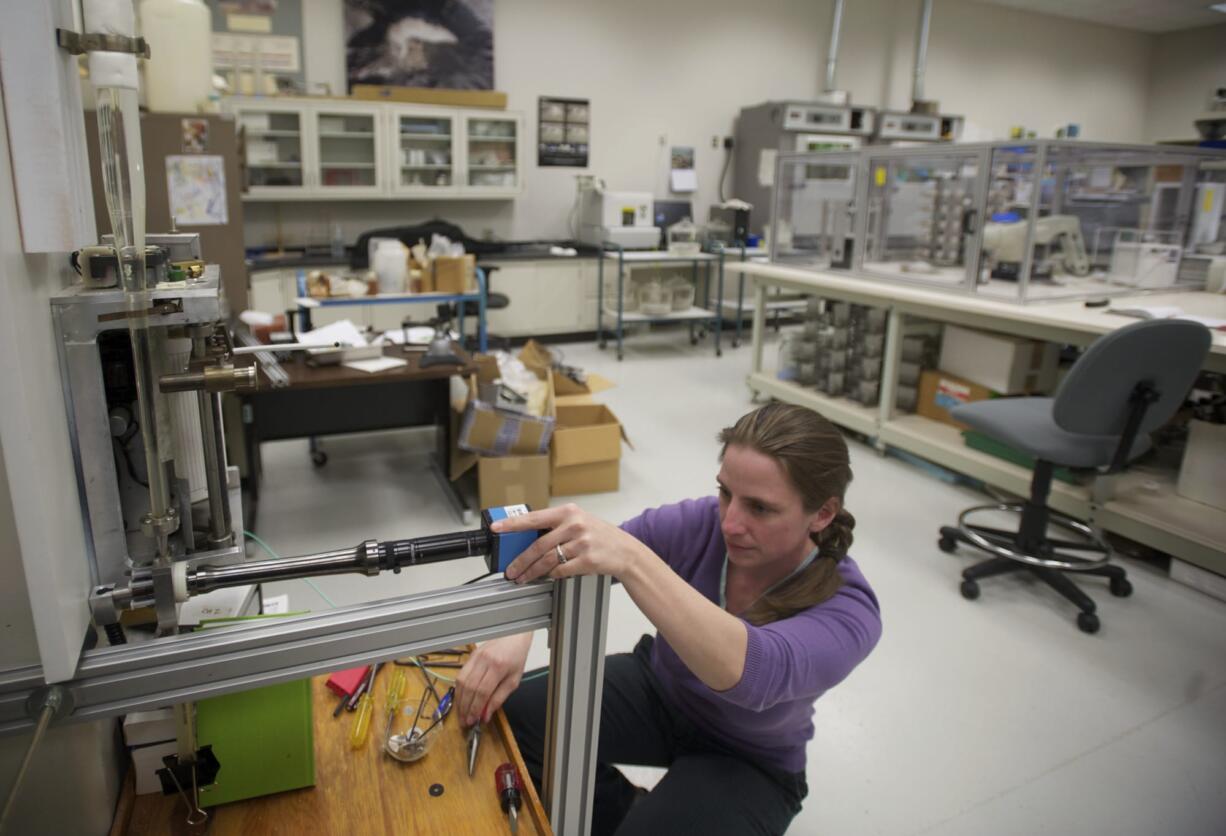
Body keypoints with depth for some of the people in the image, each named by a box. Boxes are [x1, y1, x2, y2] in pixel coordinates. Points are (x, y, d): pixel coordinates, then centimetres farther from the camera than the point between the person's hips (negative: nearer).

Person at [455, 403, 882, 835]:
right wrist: (516, 632, -45)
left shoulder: (846, 609, -29)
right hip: (657, 689, 3)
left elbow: (751, 671, -51)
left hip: (747, 761, -3)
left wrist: (630, 557, -62)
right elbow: (554, 565, -24)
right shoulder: (698, 525, -22)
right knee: (506, 719, -13)